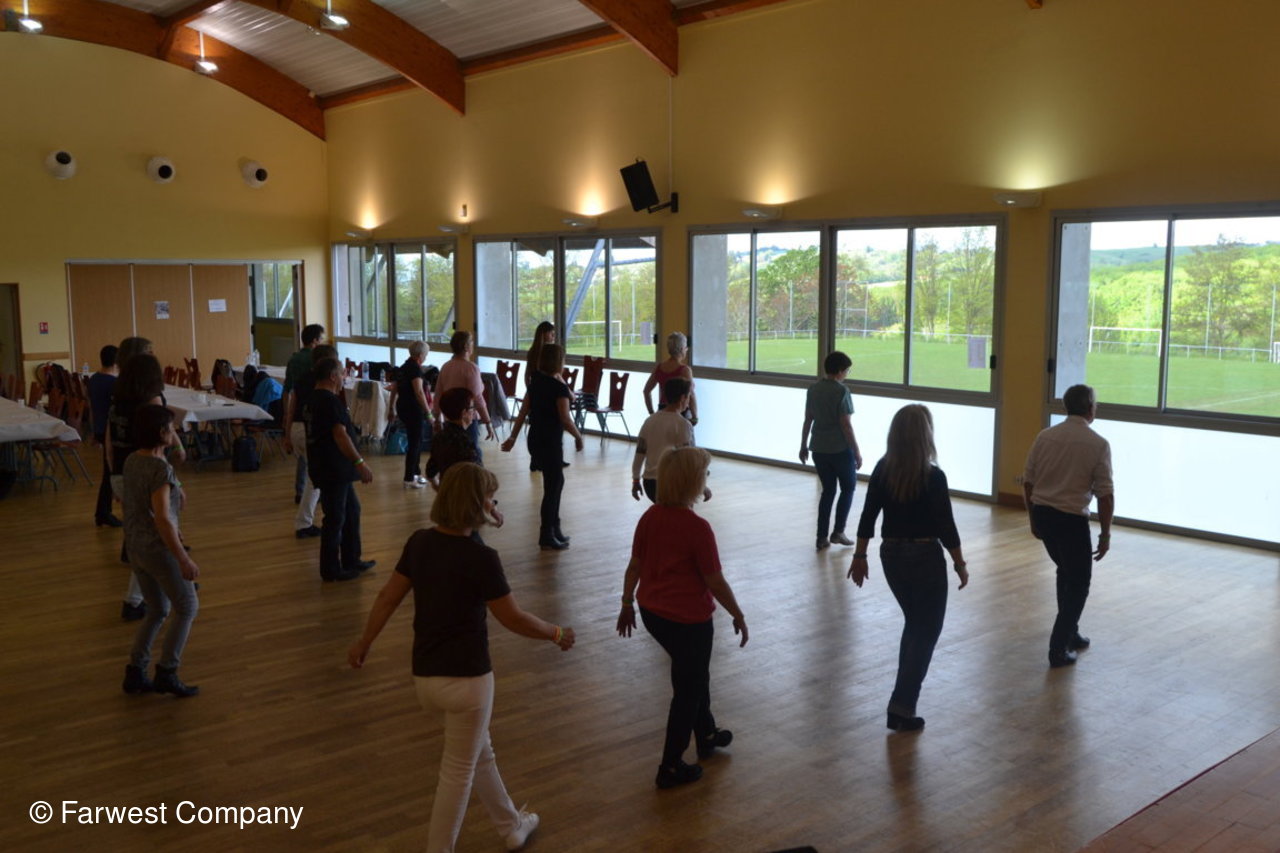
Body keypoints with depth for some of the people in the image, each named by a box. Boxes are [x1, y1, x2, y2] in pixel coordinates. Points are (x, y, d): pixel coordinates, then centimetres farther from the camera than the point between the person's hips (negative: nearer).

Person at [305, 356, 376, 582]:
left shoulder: (315, 398, 14)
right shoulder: (330, 401, -19)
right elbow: (340, 435, -25)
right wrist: (360, 462, -24)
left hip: (335, 469, 11)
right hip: (332, 469, -11)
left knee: (351, 510, 18)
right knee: (335, 517, -1)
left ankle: (351, 561, 26)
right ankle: (331, 570, 8)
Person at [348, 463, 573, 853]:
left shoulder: (419, 542, -2)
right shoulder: (480, 558, -21)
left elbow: (387, 597, 7)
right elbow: (514, 619, -13)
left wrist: (364, 642, 21)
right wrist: (556, 634, 3)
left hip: (425, 675, 7)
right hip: (466, 677, -7)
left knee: (480, 754, 25)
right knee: (459, 769, 12)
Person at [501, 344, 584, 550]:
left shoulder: (536, 382, 7)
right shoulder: (559, 387, -17)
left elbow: (523, 411, 8)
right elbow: (565, 419, -19)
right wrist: (578, 437, -5)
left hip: (535, 439, 8)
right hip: (551, 442, -8)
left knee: (556, 481, 19)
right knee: (552, 487, 1)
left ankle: (554, 529, 27)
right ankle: (547, 537, 7)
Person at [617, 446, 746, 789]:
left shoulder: (650, 517, -4)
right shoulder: (697, 527, -24)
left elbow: (634, 566, 4)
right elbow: (715, 582, -18)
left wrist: (627, 604, 17)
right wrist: (738, 615, -4)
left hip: (652, 612, 7)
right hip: (688, 619, -7)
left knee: (694, 674, 28)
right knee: (687, 689, 12)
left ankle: (706, 735, 48)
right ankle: (671, 768, 22)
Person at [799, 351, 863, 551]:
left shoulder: (813, 389, 4)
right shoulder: (841, 391, -15)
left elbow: (808, 420, 9)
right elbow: (846, 424, -16)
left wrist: (803, 446, 18)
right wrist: (856, 451, -10)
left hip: (818, 449, 6)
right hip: (840, 449, -6)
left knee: (828, 490, 14)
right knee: (848, 488, 14)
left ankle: (822, 537, 11)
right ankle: (838, 531, 10)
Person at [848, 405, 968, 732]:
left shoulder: (882, 469, -3)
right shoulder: (933, 477, -18)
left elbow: (868, 516, 1)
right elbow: (945, 526, -14)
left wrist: (860, 556, 9)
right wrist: (960, 564, -2)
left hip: (891, 556, 5)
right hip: (925, 558, -5)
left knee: (913, 623, 24)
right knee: (927, 631, 7)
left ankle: (904, 693, 31)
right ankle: (901, 708, 3)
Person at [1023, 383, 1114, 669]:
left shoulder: (1045, 436, 4)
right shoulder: (1098, 444, -9)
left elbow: (1027, 482, 6)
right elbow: (1105, 494, -10)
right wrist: (1105, 533, -1)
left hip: (1042, 514, 6)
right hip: (1071, 519, -5)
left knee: (1066, 573, 24)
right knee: (1079, 582, 8)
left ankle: (1070, 634, 32)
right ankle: (1059, 648, 4)